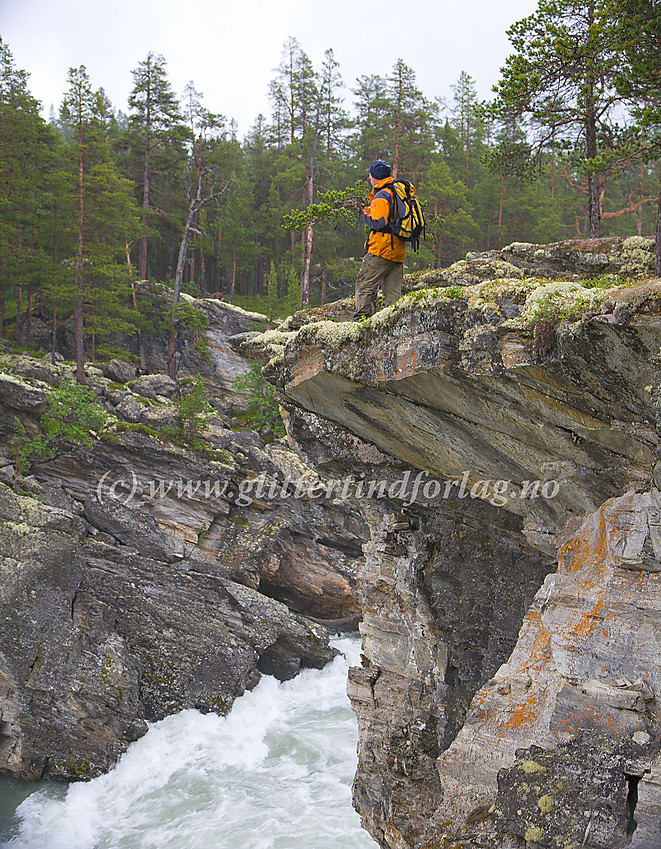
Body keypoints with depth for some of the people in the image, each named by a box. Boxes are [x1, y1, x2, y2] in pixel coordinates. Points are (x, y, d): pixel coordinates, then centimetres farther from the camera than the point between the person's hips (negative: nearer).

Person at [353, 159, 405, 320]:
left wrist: (365, 215, -2)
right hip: (399, 252, 9)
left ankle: (361, 320, -10)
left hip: (382, 249, -9)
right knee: (393, 292, 8)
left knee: (364, 285, -5)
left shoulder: (381, 196, -11)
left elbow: (378, 222, -21)